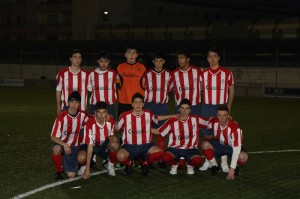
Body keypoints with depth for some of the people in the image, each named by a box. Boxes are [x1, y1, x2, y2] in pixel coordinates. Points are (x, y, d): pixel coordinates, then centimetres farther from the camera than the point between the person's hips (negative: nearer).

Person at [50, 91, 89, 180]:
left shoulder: (83, 115, -7)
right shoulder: (61, 117, -18)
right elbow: (53, 137, -17)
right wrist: (64, 145, -32)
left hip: (74, 147, 2)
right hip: (61, 143, -2)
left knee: (71, 175, -12)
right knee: (57, 149, -40)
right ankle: (59, 171, -13)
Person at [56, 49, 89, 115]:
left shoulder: (85, 74, 4)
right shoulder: (63, 73, 1)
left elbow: (86, 90, 9)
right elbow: (58, 90, 7)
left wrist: (85, 106, 5)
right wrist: (58, 105, 6)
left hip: (81, 107, 1)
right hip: (66, 107, -1)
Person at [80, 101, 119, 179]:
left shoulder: (111, 122, -15)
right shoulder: (90, 124, -28)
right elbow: (90, 145, -30)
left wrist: (111, 137, -23)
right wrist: (87, 168, -33)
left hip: (104, 145, 3)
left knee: (115, 145, -33)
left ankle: (110, 165, -4)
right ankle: (85, 165, 4)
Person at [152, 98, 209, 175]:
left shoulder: (195, 119, 0)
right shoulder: (172, 121, -4)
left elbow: (209, 121, 11)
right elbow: (158, 132, 1)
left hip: (191, 149, 0)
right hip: (175, 148, 0)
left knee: (197, 161, -32)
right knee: (166, 158, -32)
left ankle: (189, 164, 9)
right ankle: (174, 164, 8)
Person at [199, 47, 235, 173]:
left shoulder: (227, 73, 0)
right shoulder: (203, 73, 5)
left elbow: (231, 90, 7)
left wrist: (228, 108, 1)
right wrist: (199, 106, 2)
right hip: (206, 107, 2)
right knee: (207, 135, 4)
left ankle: (224, 163, 6)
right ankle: (208, 161, 16)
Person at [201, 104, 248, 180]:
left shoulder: (235, 128, -33)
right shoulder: (213, 122, -20)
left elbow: (236, 148, -35)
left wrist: (232, 169, -38)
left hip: (232, 147, -3)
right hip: (219, 146, 3)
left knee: (243, 156, -36)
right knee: (205, 144, -27)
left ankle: (235, 167, 1)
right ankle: (214, 166, -2)